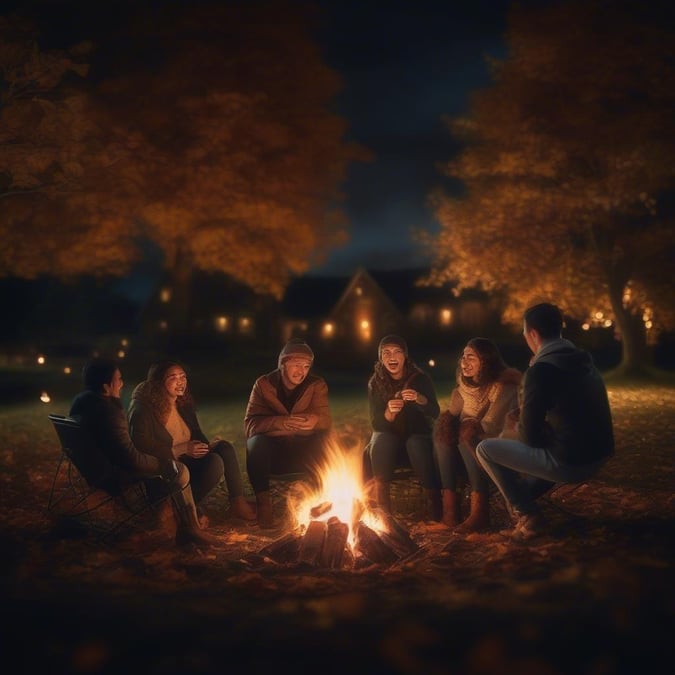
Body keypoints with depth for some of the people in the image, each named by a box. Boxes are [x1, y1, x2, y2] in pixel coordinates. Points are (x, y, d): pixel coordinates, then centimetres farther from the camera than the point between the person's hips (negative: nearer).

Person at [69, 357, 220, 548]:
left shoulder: (80, 401, 0)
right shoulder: (107, 411, -30)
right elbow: (132, 459, -26)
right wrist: (162, 462, -9)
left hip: (95, 468, 10)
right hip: (115, 476, -10)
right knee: (179, 471, -2)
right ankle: (189, 528, 15)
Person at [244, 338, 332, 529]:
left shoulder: (317, 385, -5)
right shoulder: (263, 384, -8)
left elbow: (326, 421, -15)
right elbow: (250, 423, -18)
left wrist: (313, 420, -41)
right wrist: (282, 423, -38)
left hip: (305, 454, 1)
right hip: (272, 452, -1)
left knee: (325, 441, -30)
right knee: (256, 442, -34)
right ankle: (263, 503, -21)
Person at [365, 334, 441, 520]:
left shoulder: (420, 379, -7)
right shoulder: (375, 384, -5)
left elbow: (435, 413, -13)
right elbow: (376, 424, -7)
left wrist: (419, 399, -34)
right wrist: (389, 412, -30)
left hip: (418, 435, -1)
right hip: (390, 438, 1)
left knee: (416, 444, -35)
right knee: (380, 441, -32)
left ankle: (434, 502, -19)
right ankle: (382, 506, -26)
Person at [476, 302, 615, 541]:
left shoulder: (540, 370, -16)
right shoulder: (583, 359, 9)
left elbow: (529, 434, -12)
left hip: (569, 462, -8)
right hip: (597, 455, 9)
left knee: (485, 449, 4)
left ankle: (527, 515, 10)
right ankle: (521, 501, 30)